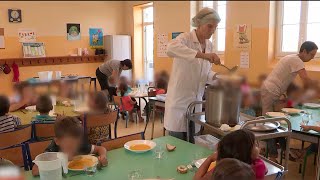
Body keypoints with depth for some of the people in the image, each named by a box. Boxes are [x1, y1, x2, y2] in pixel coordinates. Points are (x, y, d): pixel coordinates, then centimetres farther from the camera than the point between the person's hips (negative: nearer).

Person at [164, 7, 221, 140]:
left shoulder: (209, 45, 9)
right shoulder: (186, 38, -12)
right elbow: (171, 48, -35)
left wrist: (216, 76, -4)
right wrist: (202, 55, -38)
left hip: (196, 101, 6)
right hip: (179, 100, -6)